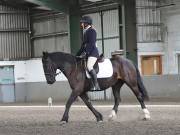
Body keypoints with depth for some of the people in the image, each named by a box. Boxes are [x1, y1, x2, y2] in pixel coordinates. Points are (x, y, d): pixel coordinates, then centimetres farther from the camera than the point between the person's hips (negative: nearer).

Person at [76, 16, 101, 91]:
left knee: (89, 66, -30)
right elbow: (84, 45, 25)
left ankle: (96, 85, -30)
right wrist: (78, 55, 23)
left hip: (93, 52, -11)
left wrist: (85, 52, -24)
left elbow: (91, 43, -17)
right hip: (87, 53, 11)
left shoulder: (92, 31, -7)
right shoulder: (85, 32, 21)